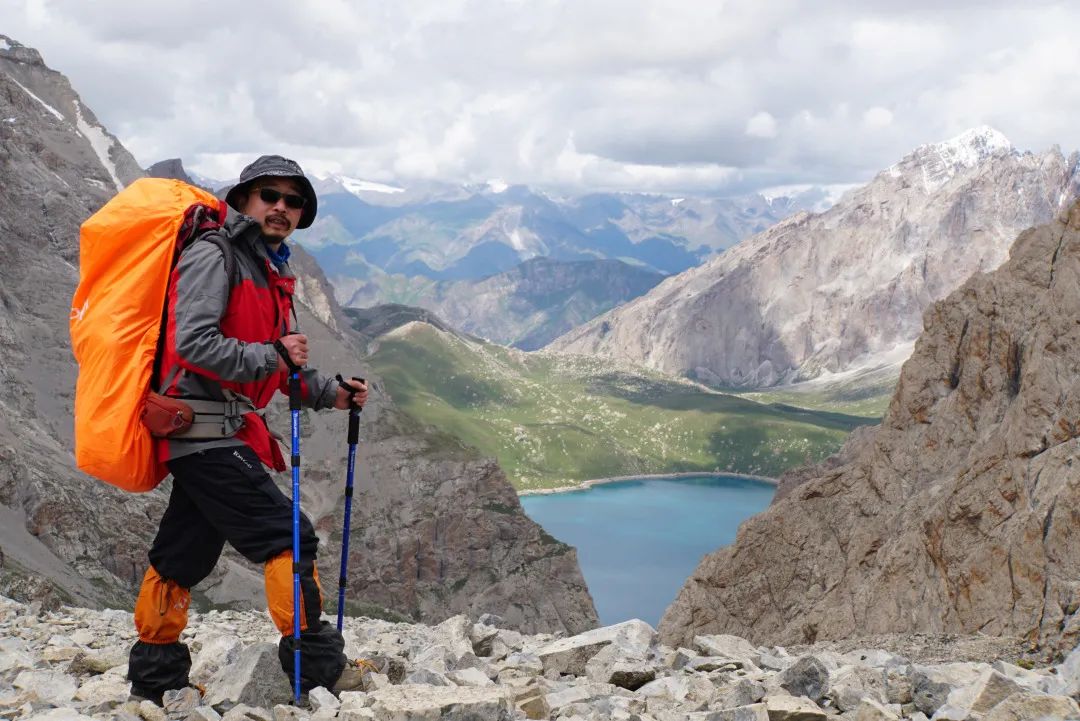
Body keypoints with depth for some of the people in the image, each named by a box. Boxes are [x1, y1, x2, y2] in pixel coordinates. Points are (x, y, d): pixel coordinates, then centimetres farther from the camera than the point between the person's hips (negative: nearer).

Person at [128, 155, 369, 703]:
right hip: (205, 426, -10)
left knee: (183, 553, 14)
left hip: (218, 430, 10)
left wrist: (330, 393, 11)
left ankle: (155, 677, 22)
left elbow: (282, 366, 24)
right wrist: (270, 356, -23)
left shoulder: (268, 272, 20)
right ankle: (319, 668, -6)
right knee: (288, 537, -10)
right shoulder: (214, 256, -10)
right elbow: (192, 342, -21)